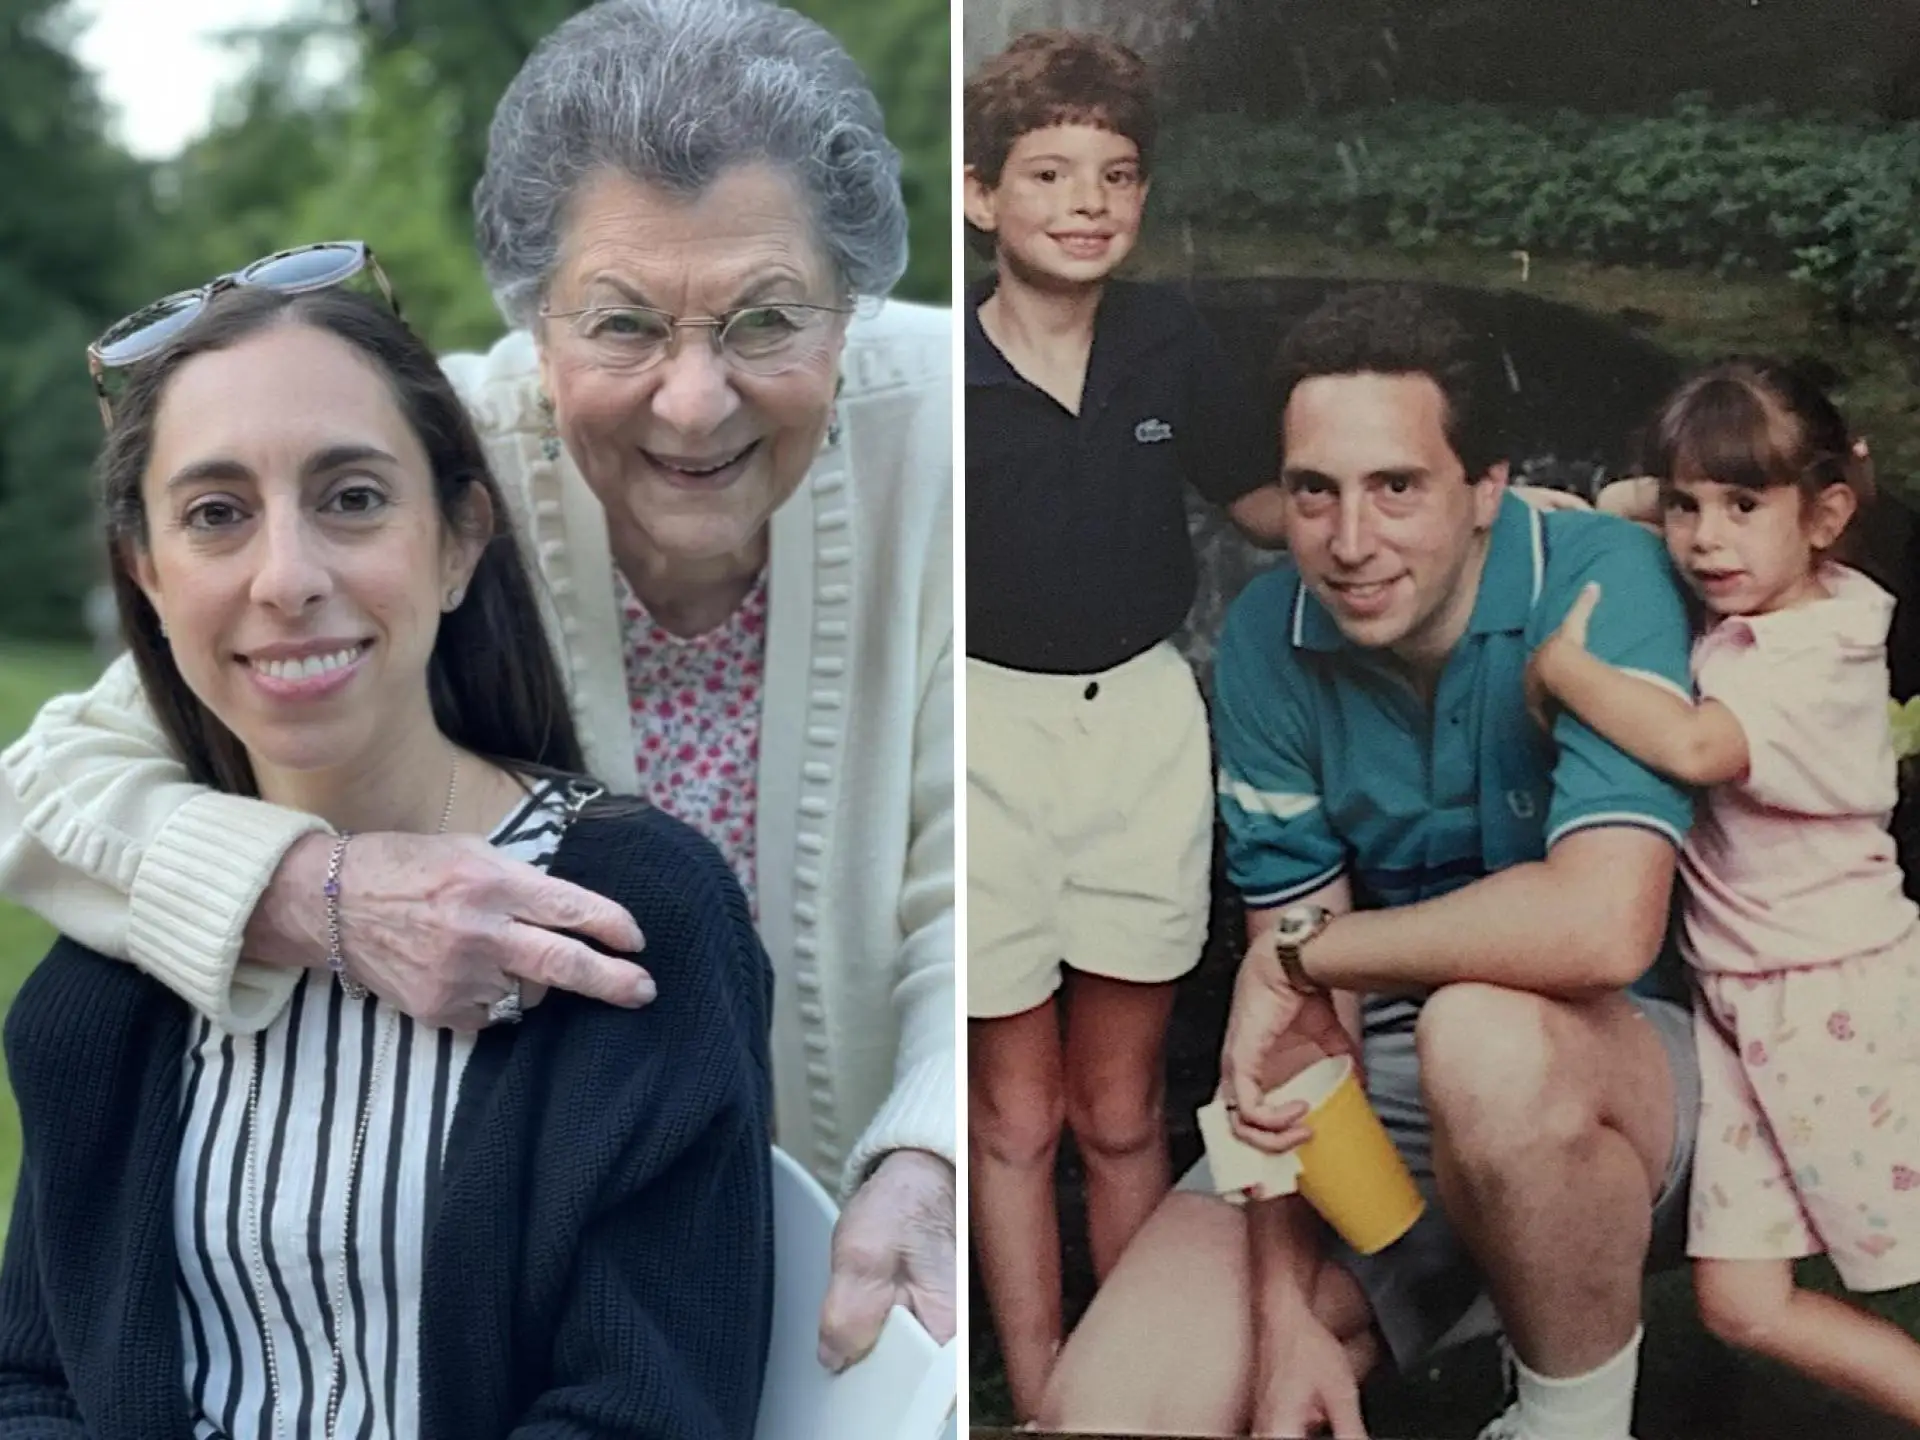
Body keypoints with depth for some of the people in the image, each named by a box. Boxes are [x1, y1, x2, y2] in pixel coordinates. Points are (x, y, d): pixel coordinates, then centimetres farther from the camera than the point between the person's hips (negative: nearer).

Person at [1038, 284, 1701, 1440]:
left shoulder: (1603, 582, -20)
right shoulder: (1268, 640, -6)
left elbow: (1601, 924, -35)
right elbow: (1299, 1017, -5)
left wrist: (1300, 948, -20)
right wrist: (1288, 1306, -16)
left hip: (1623, 1070, -3)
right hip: (1380, 1088, 3)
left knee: (1485, 1038, -40)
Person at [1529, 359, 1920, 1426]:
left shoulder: (1816, 656, -20)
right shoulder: (1730, 621, 4)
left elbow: (1693, 746, -39)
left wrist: (1561, 666, -25)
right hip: (1738, 1003, 8)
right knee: (1740, 1305, 4)